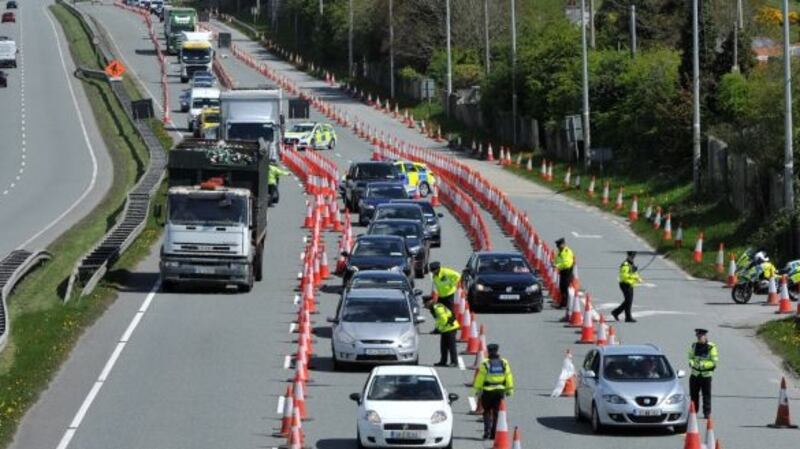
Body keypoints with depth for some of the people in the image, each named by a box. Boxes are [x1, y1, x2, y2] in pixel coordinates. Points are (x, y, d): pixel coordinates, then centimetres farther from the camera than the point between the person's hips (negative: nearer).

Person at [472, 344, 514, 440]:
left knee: (487, 412, 11)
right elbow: (509, 378, 2)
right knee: (497, 413, 10)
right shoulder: (504, 364, -2)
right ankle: (494, 434, 10)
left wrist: (477, 389, 1)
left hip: (487, 392, -2)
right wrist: (509, 390, 11)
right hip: (500, 391, 2)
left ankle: (487, 431, -3)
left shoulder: (485, 364, -11)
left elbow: (480, 378, -9)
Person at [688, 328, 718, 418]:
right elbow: (690, 357, 17)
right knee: (693, 394, 7)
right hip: (695, 374, 5)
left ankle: (707, 413, 2)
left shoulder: (711, 347, -8)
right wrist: (691, 362, -6)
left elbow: (714, 361, -11)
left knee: (706, 395, -3)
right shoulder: (694, 346, 8)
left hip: (706, 375, -4)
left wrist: (703, 364, -23)